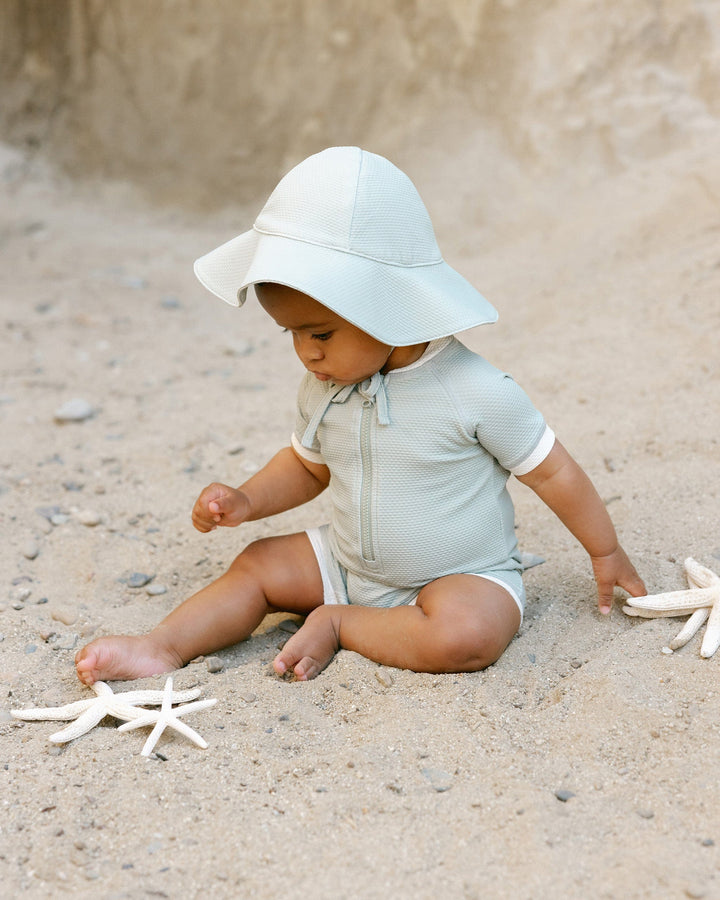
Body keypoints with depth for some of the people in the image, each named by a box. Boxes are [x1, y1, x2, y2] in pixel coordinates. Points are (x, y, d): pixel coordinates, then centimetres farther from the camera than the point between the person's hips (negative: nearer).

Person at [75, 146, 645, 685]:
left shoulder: (477, 392, -24)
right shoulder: (324, 390, -5)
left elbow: (551, 469, -11)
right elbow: (308, 465, 14)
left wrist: (605, 553, 0)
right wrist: (246, 501, -3)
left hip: (465, 575, -5)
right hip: (351, 563, 6)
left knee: (465, 635, -33)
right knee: (259, 565, -3)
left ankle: (338, 623, -15)